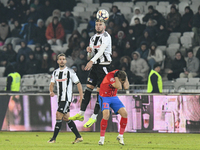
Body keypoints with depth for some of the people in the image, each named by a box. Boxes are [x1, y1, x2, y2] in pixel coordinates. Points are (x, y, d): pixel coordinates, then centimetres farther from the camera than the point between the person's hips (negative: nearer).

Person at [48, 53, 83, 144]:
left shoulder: (70, 72, -5)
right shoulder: (55, 73, 12)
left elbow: (78, 84, -2)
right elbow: (52, 84, 14)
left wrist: (81, 96, -6)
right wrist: (51, 91, -8)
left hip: (67, 98, -7)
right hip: (60, 98, 7)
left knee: (59, 115, -14)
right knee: (66, 118, 9)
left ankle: (54, 138, -10)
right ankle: (78, 137, 15)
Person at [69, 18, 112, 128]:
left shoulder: (106, 37, -10)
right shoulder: (93, 38, 14)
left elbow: (101, 50, -25)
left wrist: (92, 61, -36)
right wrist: (89, 50, -4)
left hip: (104, 66, -7)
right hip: (95, 66, 7)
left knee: (100, 91, -6)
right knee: (88, 88, 2)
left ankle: (94, 117, -1)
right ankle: (81, 114, 5)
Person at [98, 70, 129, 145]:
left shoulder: (120, 75, -8)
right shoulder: (109, 76, -28)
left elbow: (126, 87, -13)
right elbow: (119, 87, -35)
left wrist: (125, 76, -17)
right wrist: (116, 76, -31)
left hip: (114, 97, 6)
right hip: (104, 97, -6)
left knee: (124, 113, -11)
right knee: (106, 115, -28)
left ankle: (120, 136, 4)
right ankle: (102, 138, -14)